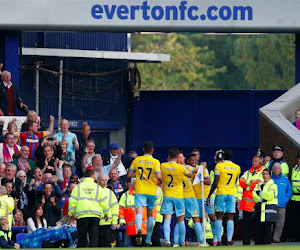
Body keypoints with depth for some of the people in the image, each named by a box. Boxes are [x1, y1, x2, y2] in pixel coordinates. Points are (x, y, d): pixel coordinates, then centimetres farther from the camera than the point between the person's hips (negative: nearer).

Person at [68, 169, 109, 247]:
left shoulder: (78, 187, 7)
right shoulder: (97, 187, 5)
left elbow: (72, 201, 2)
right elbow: (104, 202, 6)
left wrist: (71, 213, 13)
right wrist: (107, 213, 19)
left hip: (81, 216, 1)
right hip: (95, 216, -1)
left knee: (82, 239, 8)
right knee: (94, 239, -2)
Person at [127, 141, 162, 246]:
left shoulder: (137, 160, 3)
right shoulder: (155, 162, -3)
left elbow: (129, 174, 5)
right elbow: (158, 176, -14)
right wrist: (161, 181, 7)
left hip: (140, 190, -1)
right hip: (151, 191, 1)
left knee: (139, 210, -13)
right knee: (150, 213, 14)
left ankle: (139, 229, -45)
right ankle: (148, 240, 21)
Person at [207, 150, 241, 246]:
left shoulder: (219, 166, -5)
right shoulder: (237, 168, 7)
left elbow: (215, 183, -8)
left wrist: (209, 196, -4)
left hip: (221, 193, -2)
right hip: (231, 194, 3)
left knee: (219, 217, 0)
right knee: (230, 218, 4)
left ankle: (219, 240, -6)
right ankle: (229, 240, -4)